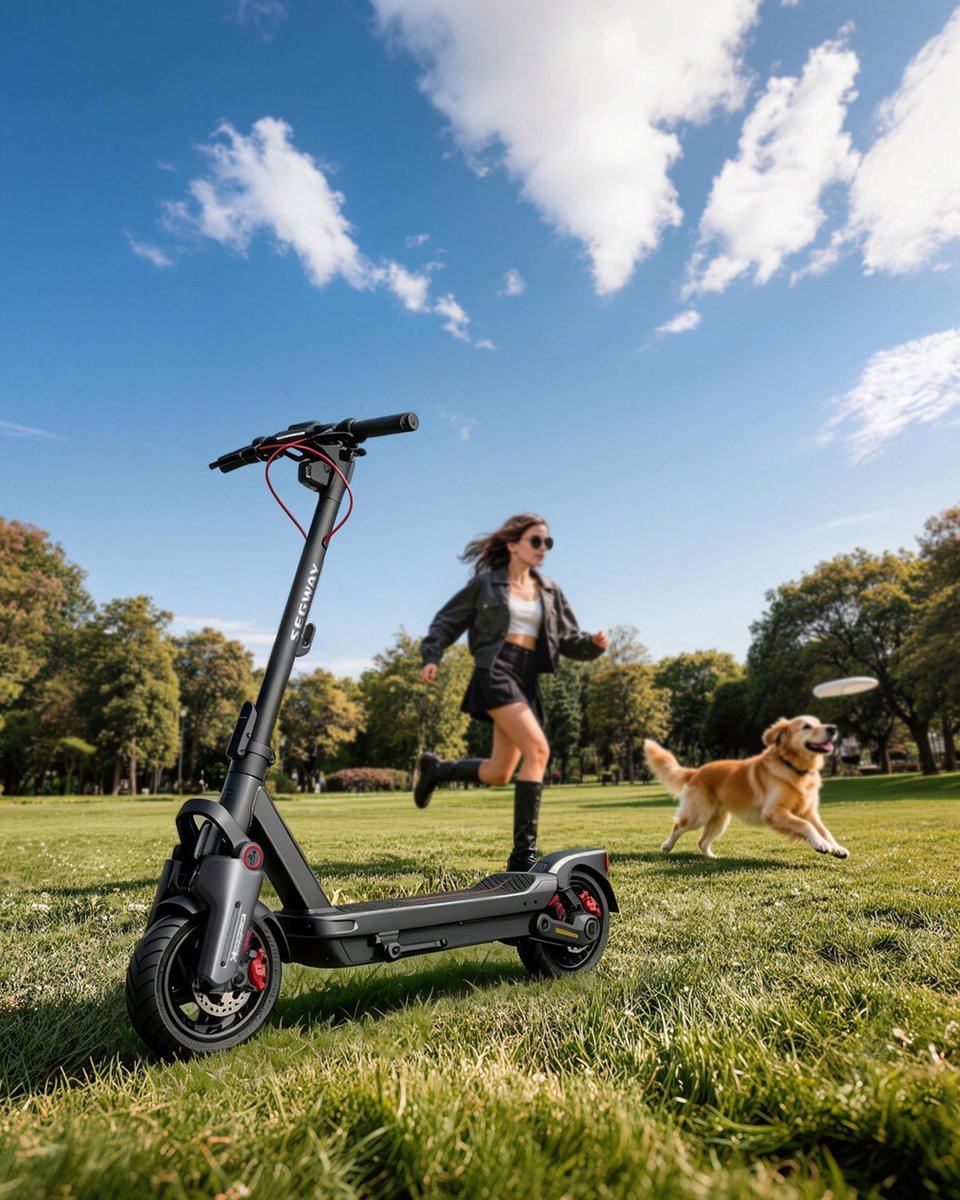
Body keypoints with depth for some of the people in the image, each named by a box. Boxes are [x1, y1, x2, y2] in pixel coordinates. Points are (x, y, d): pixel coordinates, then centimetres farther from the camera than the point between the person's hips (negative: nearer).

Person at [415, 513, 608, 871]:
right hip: (495, 671, -6)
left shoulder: (550, 591, 16)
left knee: (498, 774, 7)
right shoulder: (486, 582, 4)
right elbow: (447, 621, 8)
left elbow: (569, 639, 13)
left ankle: (435, 768, 35)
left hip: (527, 679, 6)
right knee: (538, 749, -22)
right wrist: (431, 657, -6)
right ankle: (523, 852, -16)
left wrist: (593, 643, -8)